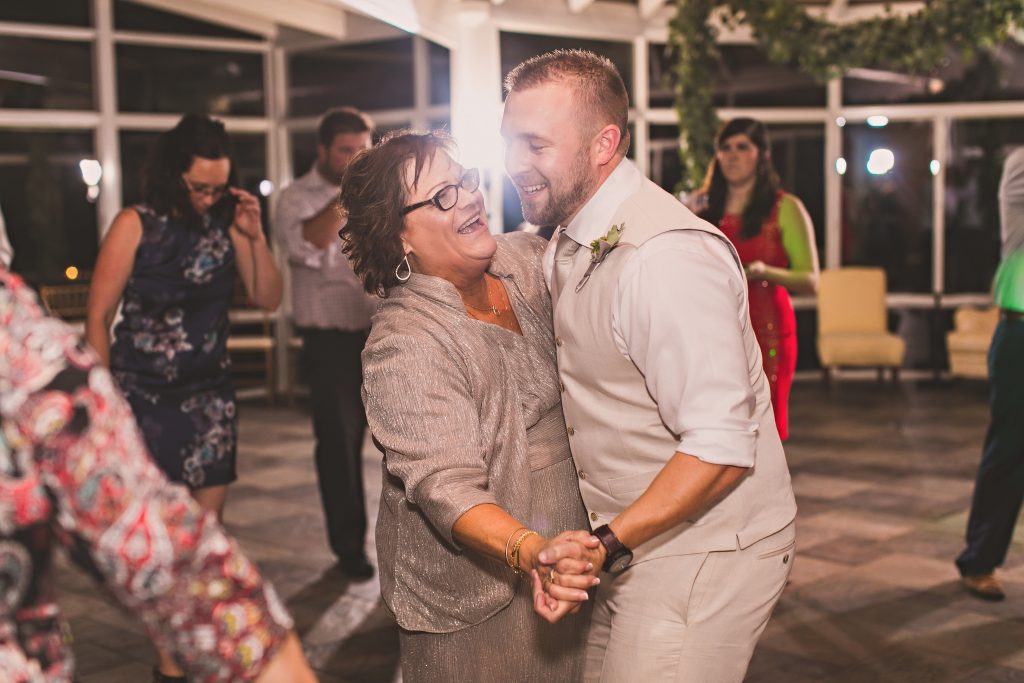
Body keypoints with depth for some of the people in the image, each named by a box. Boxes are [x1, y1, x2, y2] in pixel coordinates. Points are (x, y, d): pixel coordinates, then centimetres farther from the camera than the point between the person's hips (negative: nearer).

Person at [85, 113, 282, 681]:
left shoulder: (225, 225, 2)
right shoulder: (135, 226, -8)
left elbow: (268, 299, 5)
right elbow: (98, 318, -5)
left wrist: (255, 237, -8)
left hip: (209, 396, 4)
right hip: (144, 397, -4)